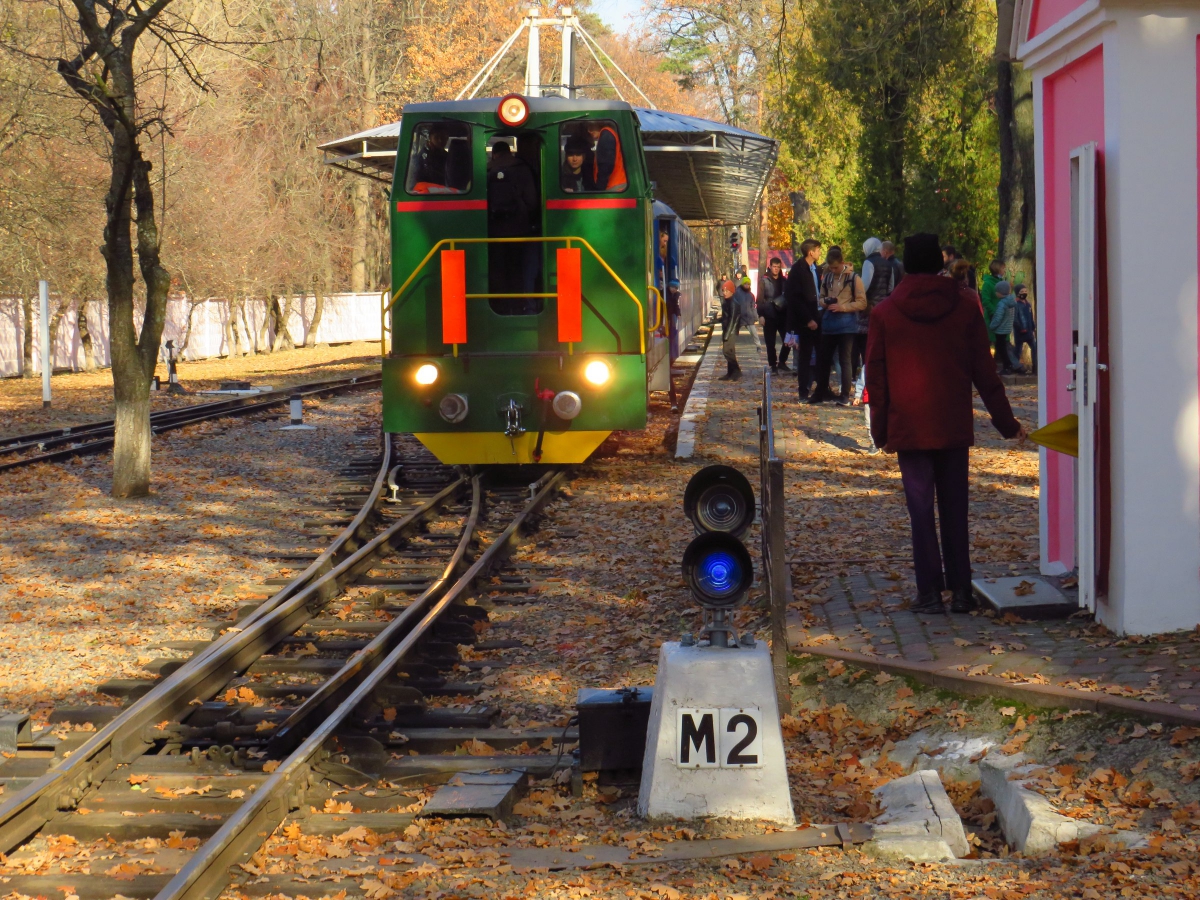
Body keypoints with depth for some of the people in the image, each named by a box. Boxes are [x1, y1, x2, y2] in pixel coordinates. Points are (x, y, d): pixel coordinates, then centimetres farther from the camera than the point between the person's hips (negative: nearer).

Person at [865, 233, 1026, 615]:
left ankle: (930, 591, 0)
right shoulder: (965, 308, 0)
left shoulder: (885, 313, -2)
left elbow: (876, 377, 1)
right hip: (954, 426, 1)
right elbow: (984, 372, 3)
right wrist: (1006, 423, 9)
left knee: (921, 509, 2)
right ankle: (961, 589, 9)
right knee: (955, 508, 9)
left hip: (908, 427, -1)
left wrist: (879, 429, 9)